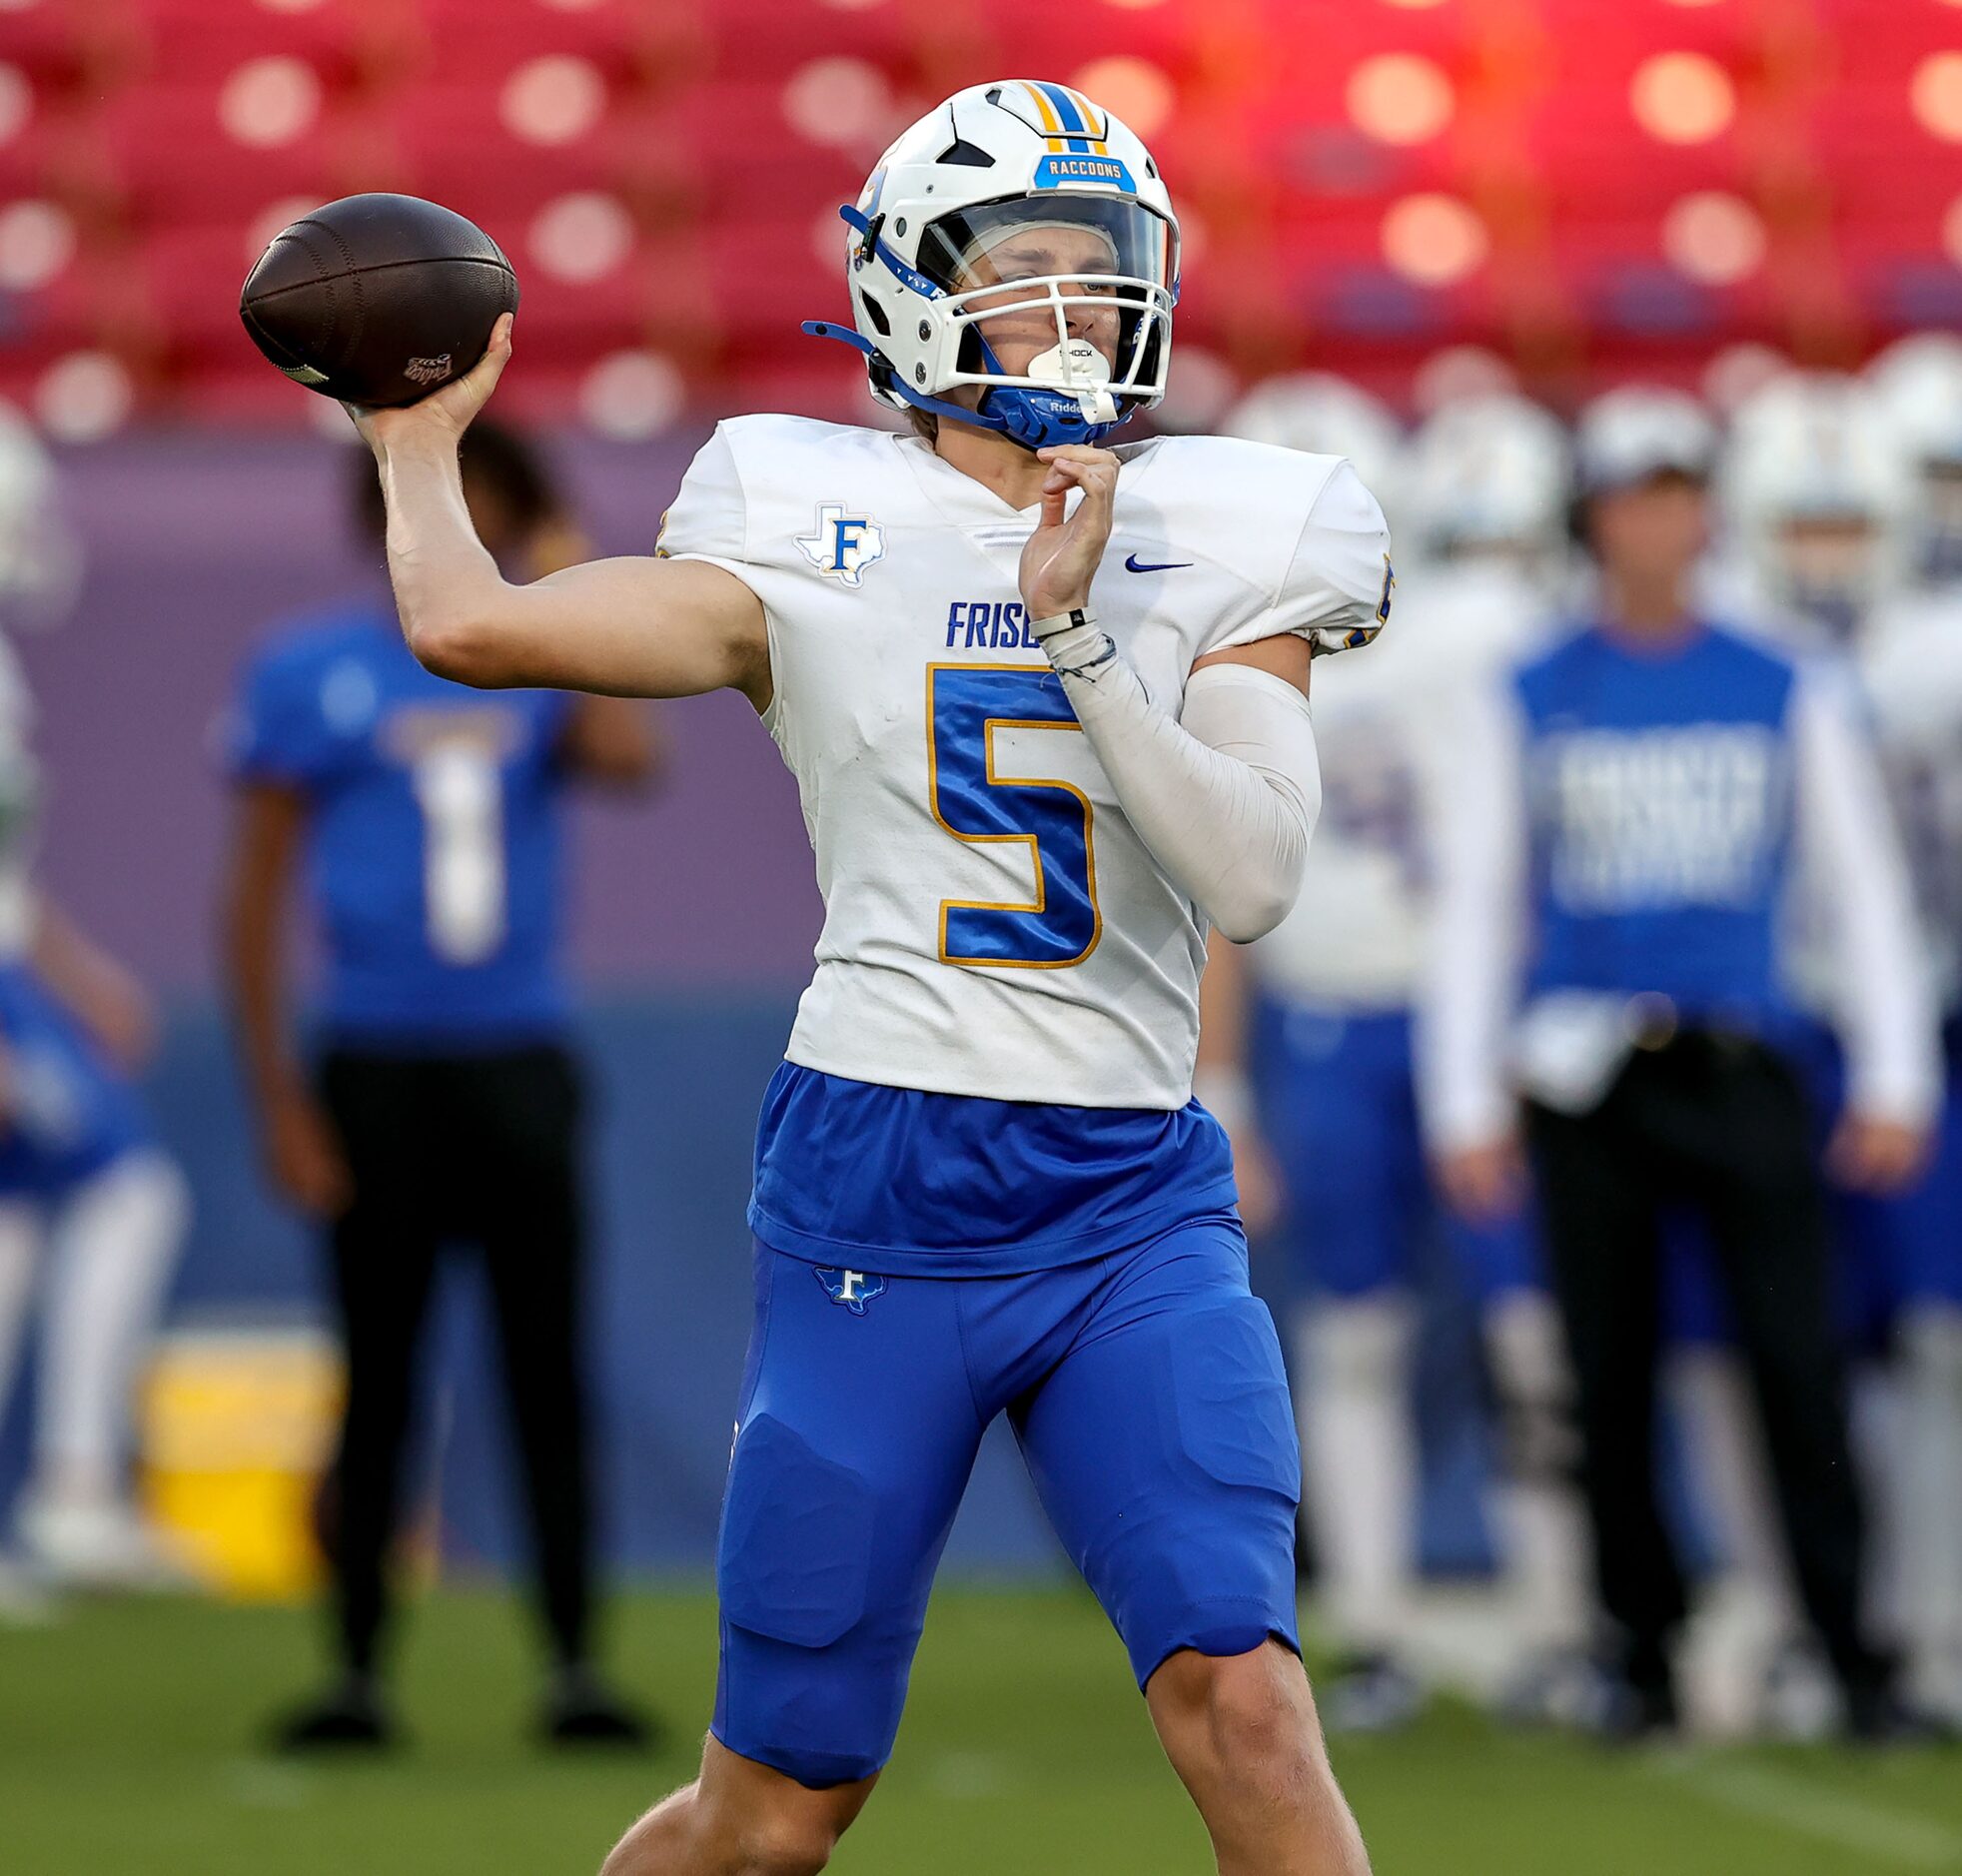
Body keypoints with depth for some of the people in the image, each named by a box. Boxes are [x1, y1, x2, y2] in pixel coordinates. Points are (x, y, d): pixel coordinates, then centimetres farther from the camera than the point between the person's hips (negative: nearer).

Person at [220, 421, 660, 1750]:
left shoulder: (538, 668, 8)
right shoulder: (309, 676, 3)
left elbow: (627, 756, -15)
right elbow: (257, 900, 2)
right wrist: (279, 1102, -4)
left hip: (519, 1065, 2)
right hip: (378, 1071, -2)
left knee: (550, 1378, -1)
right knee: (379, 1384, 1)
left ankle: (575, 1669, 2)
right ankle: (358, 1675, 8)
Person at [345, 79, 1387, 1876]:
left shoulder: (1212, 546, 6)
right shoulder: (811, 538, 2)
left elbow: (1251, 878, -8)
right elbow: (468, 624, -8)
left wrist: (1072, 629, -13)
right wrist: (420, 438, 9)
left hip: (1130, 1204, 1)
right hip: (875, 1197, -1)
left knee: (1240, 1696, -18)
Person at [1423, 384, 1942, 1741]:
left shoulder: (1788, 694, 8)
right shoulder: (1528, 705, 7)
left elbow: (1867, 886, 9)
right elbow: (1476, 905, 8)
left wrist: (1894, 1082, 3)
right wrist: (1469, 1105, 2)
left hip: (1740, 1069, -1)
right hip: (1585, 1079, 1)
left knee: (1799, 1363, -9)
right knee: (1611, 1384, 3)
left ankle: (1854, 1654, -7)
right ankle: (1643, 1653, 13)